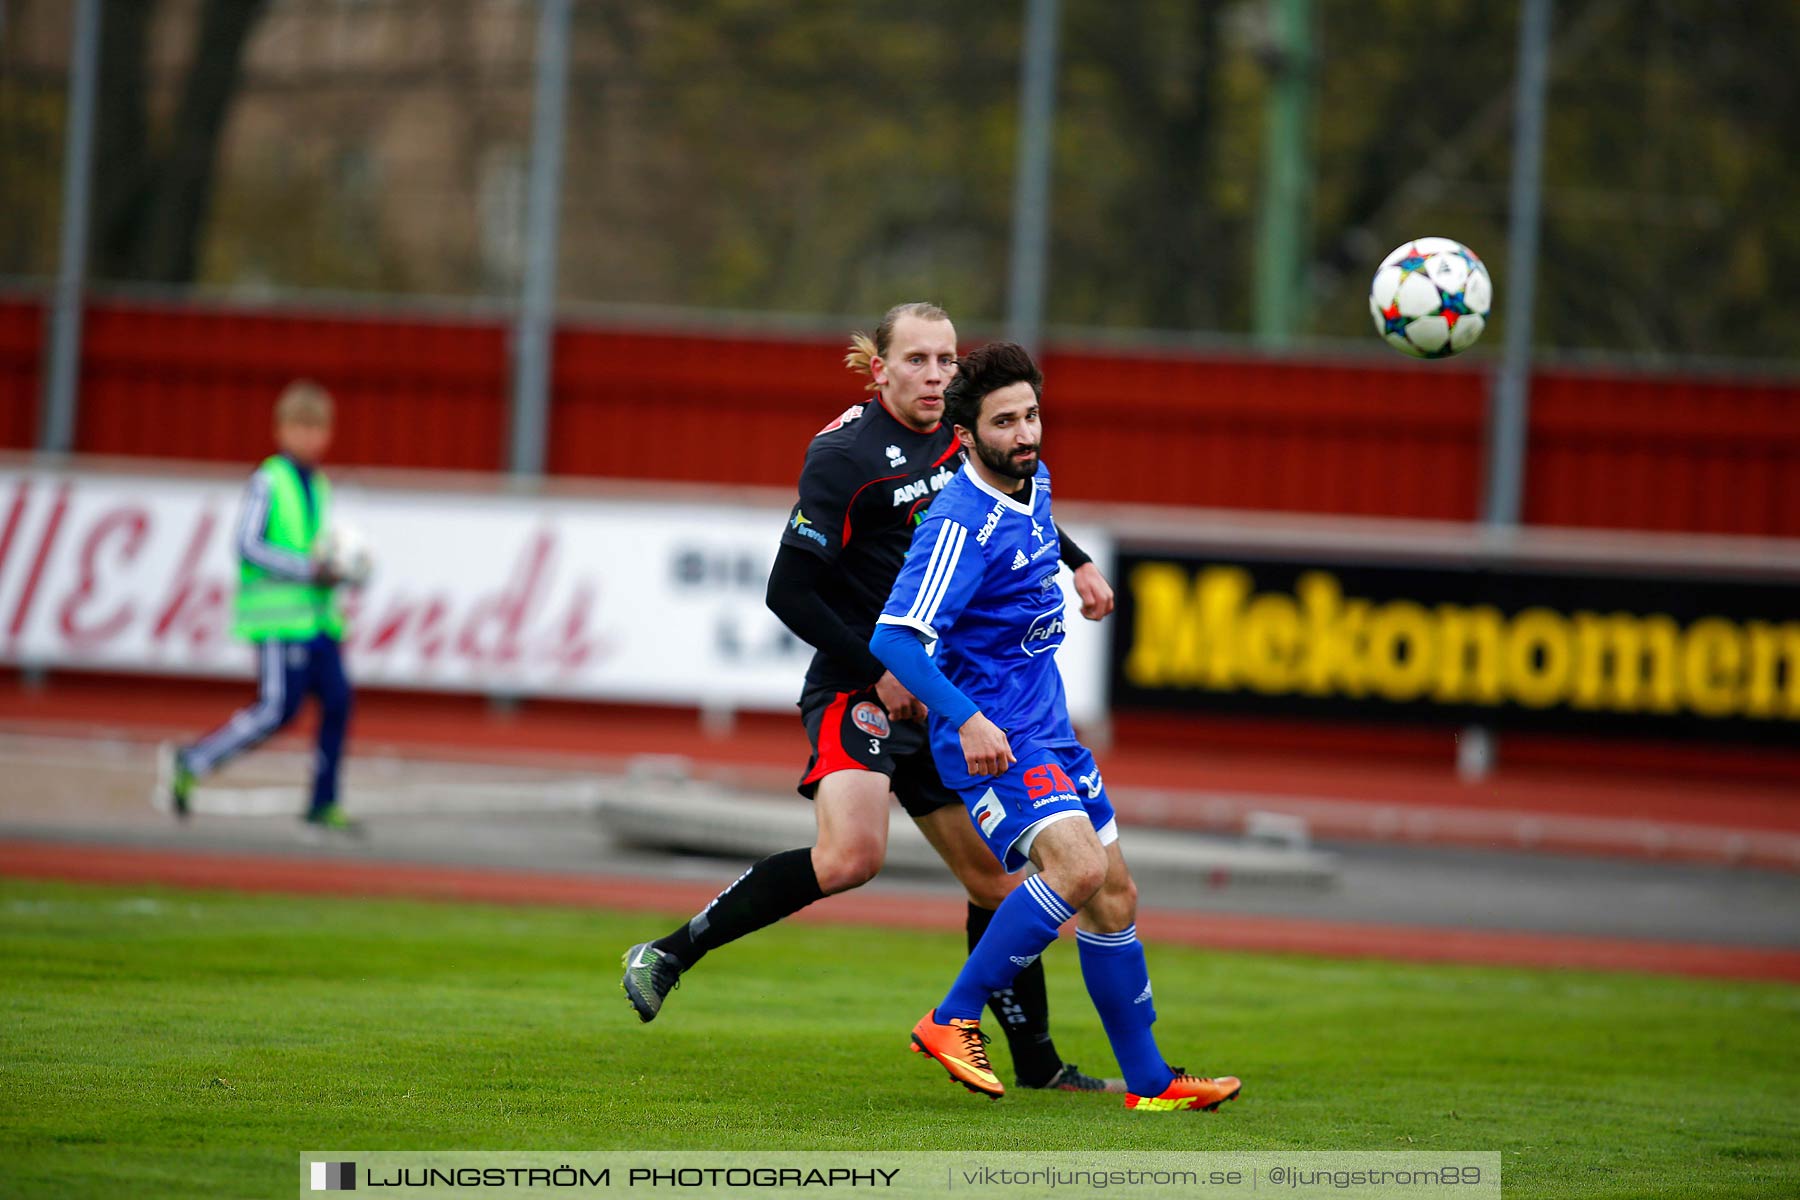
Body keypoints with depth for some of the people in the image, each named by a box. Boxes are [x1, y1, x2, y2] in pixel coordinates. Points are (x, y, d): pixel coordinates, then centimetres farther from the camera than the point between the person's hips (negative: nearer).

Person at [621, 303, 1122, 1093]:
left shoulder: (956, 439, 7)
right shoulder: (844, 454, -15)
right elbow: (789, 591, -16)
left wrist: (1074, 563, 19)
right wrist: (877, 672, -17)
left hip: (935, 694, 8)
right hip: (856, 692, -8)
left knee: (993, 874, 8)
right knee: (851, 856, -29)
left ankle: (1037, 1066, 19)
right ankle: (671, 953, -16)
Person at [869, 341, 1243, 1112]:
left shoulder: (1034, 483, 6)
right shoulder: (961, 522, -21)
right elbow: (894, 637, -28)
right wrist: (967, 719, -35)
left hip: (1047, 730, 9)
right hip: (993, 740, -9)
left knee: (1114, 898, 11)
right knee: (1078, 867, -27)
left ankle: (1148, 1082, 20)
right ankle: (952, 1021, -17)